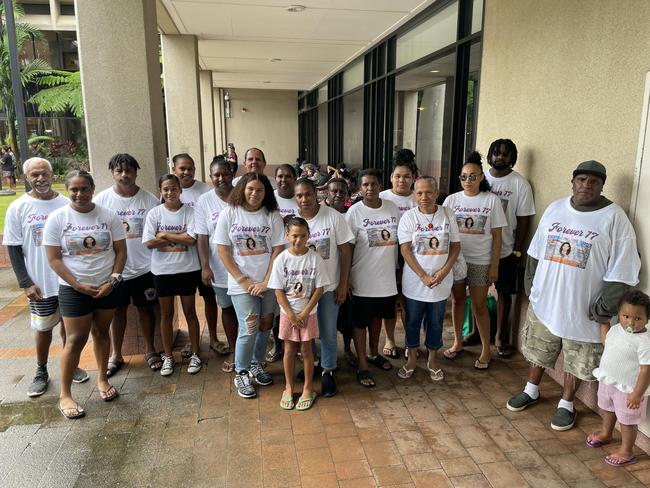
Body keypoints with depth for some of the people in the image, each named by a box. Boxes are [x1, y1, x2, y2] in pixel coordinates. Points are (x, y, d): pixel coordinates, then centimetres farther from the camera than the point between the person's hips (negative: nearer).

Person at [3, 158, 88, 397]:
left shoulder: (66, 204, -2)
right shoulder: (18, 208, -5)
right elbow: (13, 249, -4)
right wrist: (26, 283, -9)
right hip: (40, 283, -1)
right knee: (43, 327, 11)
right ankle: (41, 372, 30)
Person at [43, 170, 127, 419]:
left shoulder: (108, 216, -2)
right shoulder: (57, 218, -7)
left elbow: (121, 251, 1)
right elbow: (54, 259, -8)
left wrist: (113, 280, -11)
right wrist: (79, 286, -14)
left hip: (107, 287, 2)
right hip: (74, 289, -2)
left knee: (101, 333, 13)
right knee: (75, 340, 0)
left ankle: (102, 379, 31)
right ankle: (65, 395, 13)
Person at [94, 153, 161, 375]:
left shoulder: (150, 200, -3)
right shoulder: (101, 199, -4)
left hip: (144, 267, 0)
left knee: (146, 307, 13)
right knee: (117, 311, 14)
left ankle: (150, 350, 30)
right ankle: (116, 355, 30)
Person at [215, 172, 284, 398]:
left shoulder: (272, 215, -1)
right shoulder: (229, 214, -4)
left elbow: (278, 250, -2)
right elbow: (223, 251, -4)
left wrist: (266, 281, -10)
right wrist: (243, 280, -9)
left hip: (267, 282, 2)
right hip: (241, 283, -2)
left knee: (265, 326, 11)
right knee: (249, 329, -6)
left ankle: (257, 364, 34)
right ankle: (240, 374, 15)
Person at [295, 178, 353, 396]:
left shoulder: (333, 217, -10)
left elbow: (345, 250, -7)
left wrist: (343, 284, -8)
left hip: (329, 286, -2)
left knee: (328, 332, 8)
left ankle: (327, 371, 27)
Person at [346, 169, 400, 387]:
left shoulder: (392, 208, 2)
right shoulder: (354, 212, -11)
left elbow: (400, 240, 11)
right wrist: (346, 277, -11)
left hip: (387, 276, 5)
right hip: (363, 279, -4)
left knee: (377, 316, 22)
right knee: (361, 322, 7)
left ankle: (374, 354, 42)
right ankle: (362, 367, 19)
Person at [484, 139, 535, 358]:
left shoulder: (520, 184, -7)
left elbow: (523, 219, -5)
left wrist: (517, 250, -7)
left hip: (505, 250, -2)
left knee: (504, 293, 10)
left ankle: (501, 336, 25)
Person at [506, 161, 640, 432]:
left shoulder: (613, 218, -12)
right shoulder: (554, 209, 2)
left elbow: (621, 270, -12)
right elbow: (536, 251, 10)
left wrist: (605, 307, -14)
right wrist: (530, 283, 9)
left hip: (582, 308, -3)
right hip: (544, 300, 4)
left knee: (577, 359, 13)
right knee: (537, 349, 18)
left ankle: (566, 404, 34)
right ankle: (531, 390, 41)